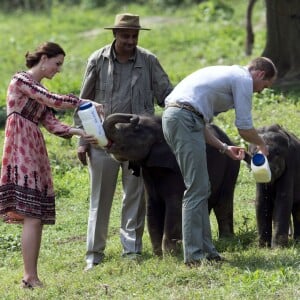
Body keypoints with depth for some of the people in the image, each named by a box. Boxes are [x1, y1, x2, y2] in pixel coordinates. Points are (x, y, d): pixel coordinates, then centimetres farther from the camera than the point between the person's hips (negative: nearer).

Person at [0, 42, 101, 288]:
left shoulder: (40, 92, 22)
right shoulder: (20, 80, -4)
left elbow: (52, 124, 10)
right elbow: (55, 101, -13)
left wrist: (79, 132, -4)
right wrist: (84, 103, -3)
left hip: (36, 155, 9)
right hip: (21, 153, -9)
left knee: (36, 217, 3)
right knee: (32, 216, -14)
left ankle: (30, 277, 4)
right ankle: (31, 278, -14)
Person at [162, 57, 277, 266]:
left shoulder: (227, 75, 30)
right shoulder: (243, 79, 1)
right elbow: (245, 128, -1)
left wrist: (224, 148, 27)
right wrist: (262, 145, 19)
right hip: (185, 118, -10)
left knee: (201, 189, 13)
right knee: (196, 190, -9)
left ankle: (205, 250, 14)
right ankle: (194, 255, -11)